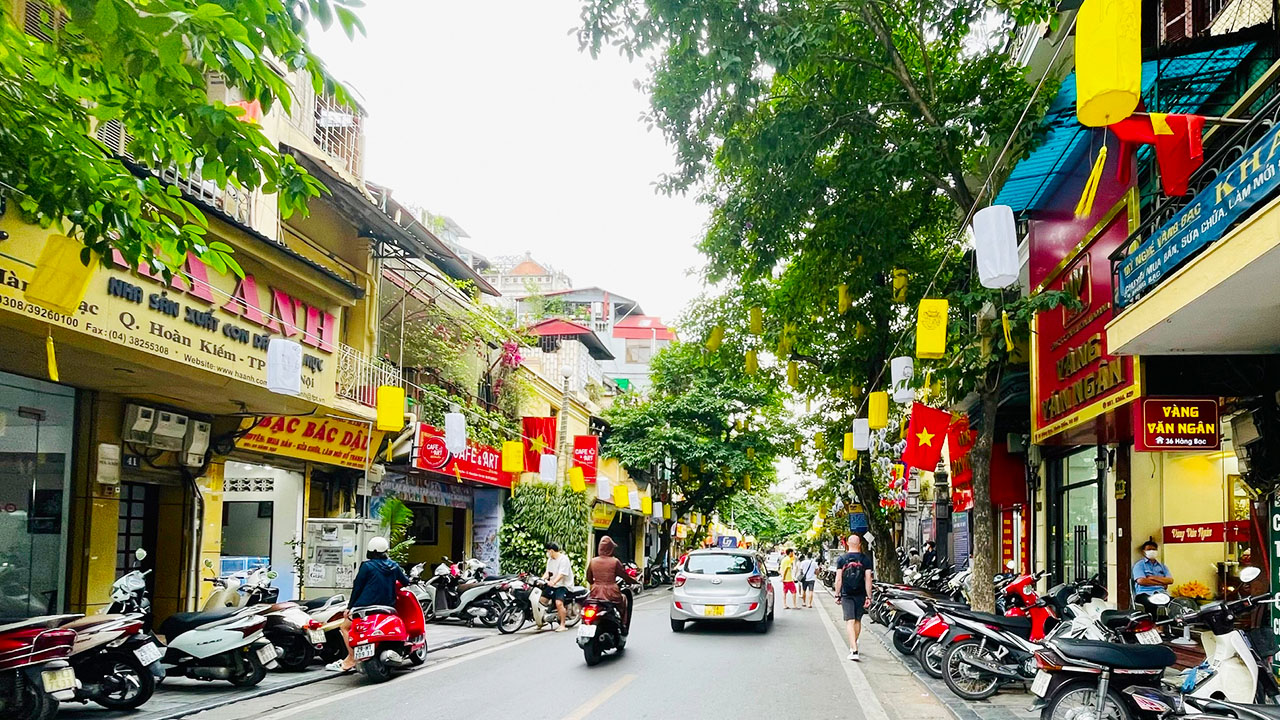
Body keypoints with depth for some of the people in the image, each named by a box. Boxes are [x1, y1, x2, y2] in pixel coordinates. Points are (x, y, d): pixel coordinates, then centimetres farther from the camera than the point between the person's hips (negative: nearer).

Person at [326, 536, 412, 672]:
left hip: (367, 605, -6)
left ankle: (351, 659, -3)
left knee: (345, 627, 9)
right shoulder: (393, 566, 7)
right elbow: (405, 581, 18)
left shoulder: (367, 566, -6)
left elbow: (357, 587, -3)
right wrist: (410, 581, 42)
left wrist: (350, 606, 4)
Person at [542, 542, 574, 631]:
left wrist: (553, 582, -38)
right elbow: (548, 572, 11)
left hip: (563, 585, -9)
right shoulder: (550, 560, 15)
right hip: (553, 586, 9)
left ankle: (562, 625, -19)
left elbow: (561, 574, -24)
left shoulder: (563, 559, -13)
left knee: (559, 603, -27)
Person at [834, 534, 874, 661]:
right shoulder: (866, 559, -3)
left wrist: (837, 595, 4)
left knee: (850, 621, -5)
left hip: (846, 595, -1)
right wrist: (869, 597, -4)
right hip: (860, 595, 1)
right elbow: (868, 579, -6)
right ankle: (853, 645, 34)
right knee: (858, 620, 18)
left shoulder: (842, 559, -2)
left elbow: (838, 579, -3)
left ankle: (854, 650, -18)